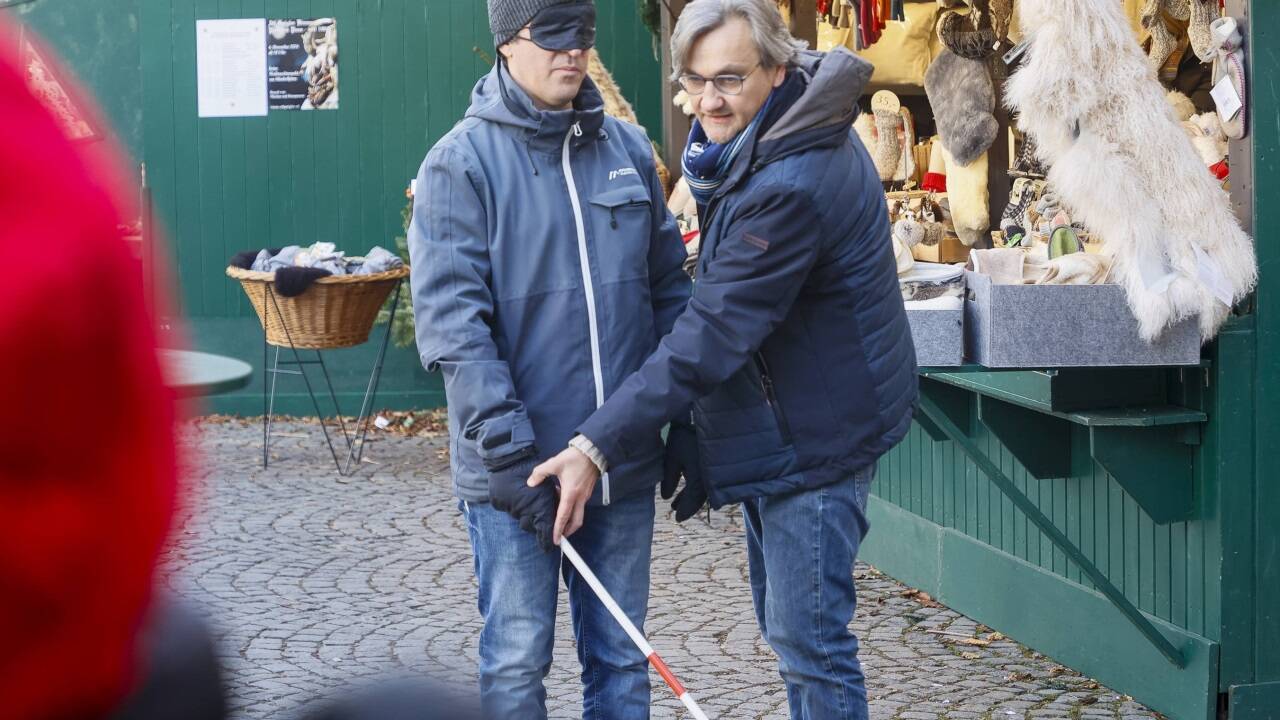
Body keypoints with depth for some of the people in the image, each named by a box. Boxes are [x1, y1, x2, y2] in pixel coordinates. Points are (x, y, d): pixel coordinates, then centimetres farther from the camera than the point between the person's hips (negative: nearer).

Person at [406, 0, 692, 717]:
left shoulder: (629, 149, 7)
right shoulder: (462, 162, -7)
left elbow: (669, 288, 14)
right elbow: (451, 322, -13)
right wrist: (512, 457, -20)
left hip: (626, 467, 4)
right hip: (515, 470, -4)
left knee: (622, 659, 12)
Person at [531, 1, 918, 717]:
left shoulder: (789, 189, -30)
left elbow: (710, 337, -31)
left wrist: (597, 446, -30)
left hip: (814, 436, -11)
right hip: (782, 426, 11)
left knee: (808, 636, -7)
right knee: (789, 623, 20)